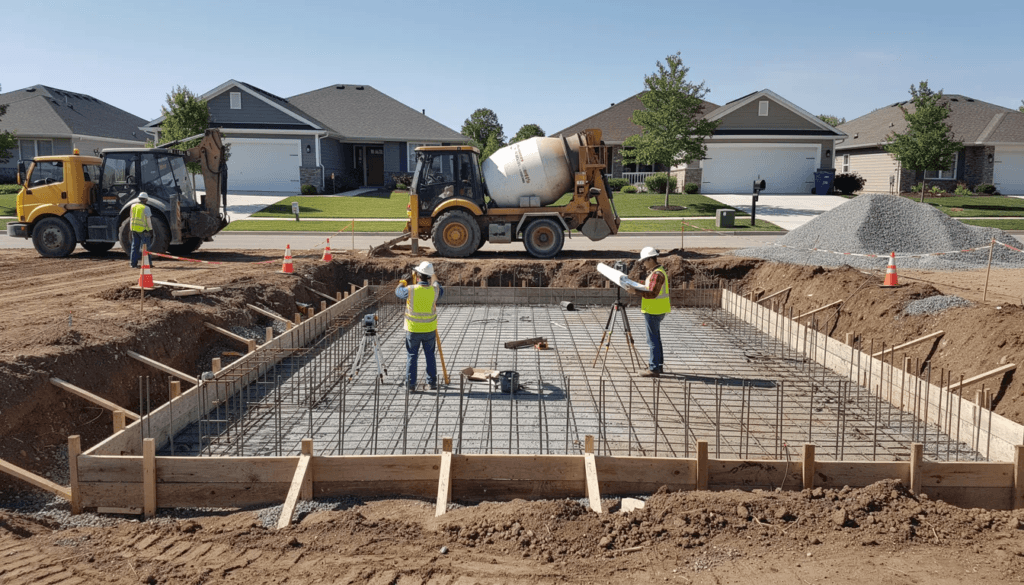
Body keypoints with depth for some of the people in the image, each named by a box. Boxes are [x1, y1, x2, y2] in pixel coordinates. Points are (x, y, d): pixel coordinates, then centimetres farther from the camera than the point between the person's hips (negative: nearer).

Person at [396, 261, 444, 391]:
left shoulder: (410, 290, -18)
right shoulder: (434, 290, -11)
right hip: (430, 329, 2)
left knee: (412, 356, 9)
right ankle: (432, 383, 16)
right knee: (430, 356, 14)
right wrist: (436, 282, 37)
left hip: (413, 330, -2)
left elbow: (398, 292, 4)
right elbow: (441, 291, 15)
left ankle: (410, 384, 10)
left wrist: (401, 284, 28)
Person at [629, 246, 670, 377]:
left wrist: (636, 291, -27)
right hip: (655, 311, 11)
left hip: (653, 312, -11)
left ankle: (654, 369, -3)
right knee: (655, 338, 18)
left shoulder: (657, 274, -19)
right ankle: (658, 365, 26)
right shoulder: (659, 271, 13)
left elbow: (653, 293, -26)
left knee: (653, 340, -6)